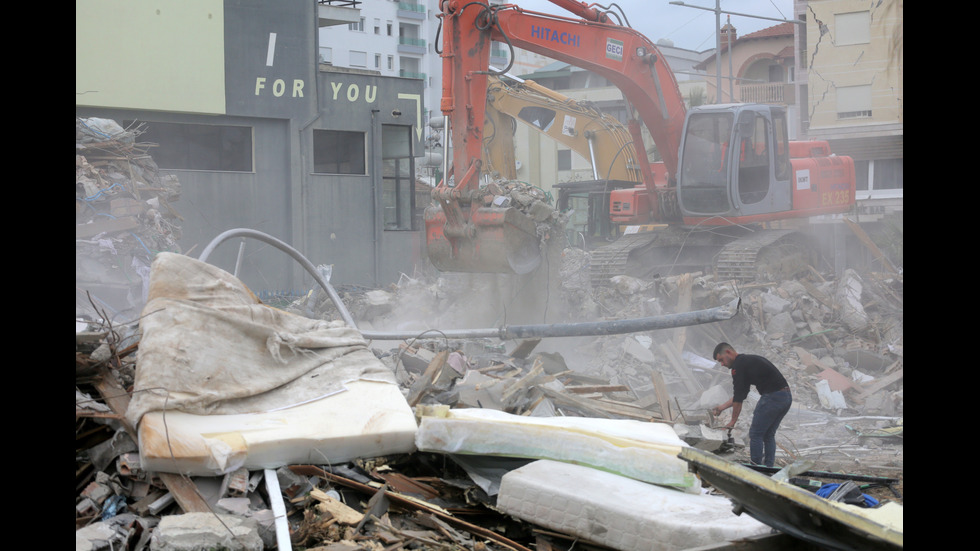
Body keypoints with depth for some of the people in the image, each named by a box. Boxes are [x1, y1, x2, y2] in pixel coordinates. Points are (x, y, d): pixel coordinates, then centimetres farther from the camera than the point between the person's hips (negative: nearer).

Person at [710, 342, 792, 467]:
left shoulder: (738, 366, -5)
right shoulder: (749, 360, 24)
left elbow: (738, 397, -5)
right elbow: (741, 395, 28)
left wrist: (733, 421, 4)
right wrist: (720, 408, 30)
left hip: (772, 397, -9)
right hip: (787, 396, 9)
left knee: (755, 434, 1)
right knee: (768, 435, 18)